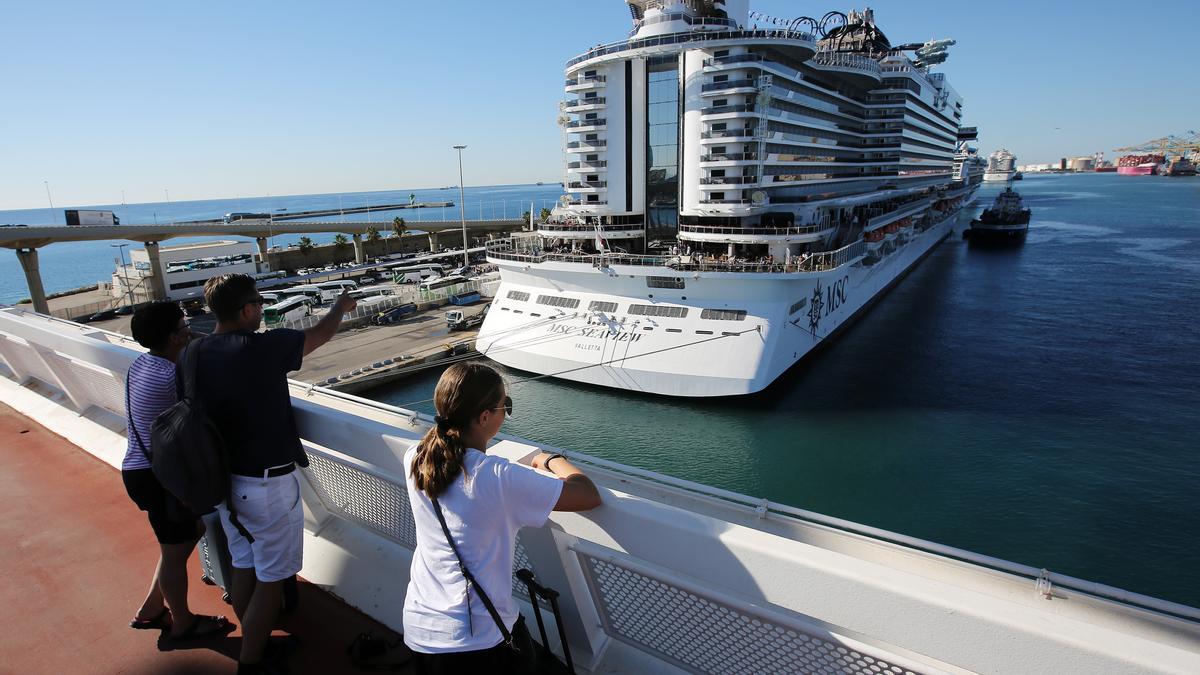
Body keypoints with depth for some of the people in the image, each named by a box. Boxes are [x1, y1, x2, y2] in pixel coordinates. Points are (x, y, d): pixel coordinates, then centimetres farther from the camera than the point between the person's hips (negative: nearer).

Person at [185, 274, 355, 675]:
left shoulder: (196, 353, -2)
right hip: (266, 484, -7)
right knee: (271, 579, 9)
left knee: (243, 567, 22)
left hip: (224, 480, 8)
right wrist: (341, 305, 15)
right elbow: (320, 334, -4)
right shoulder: (262, 348, -21)